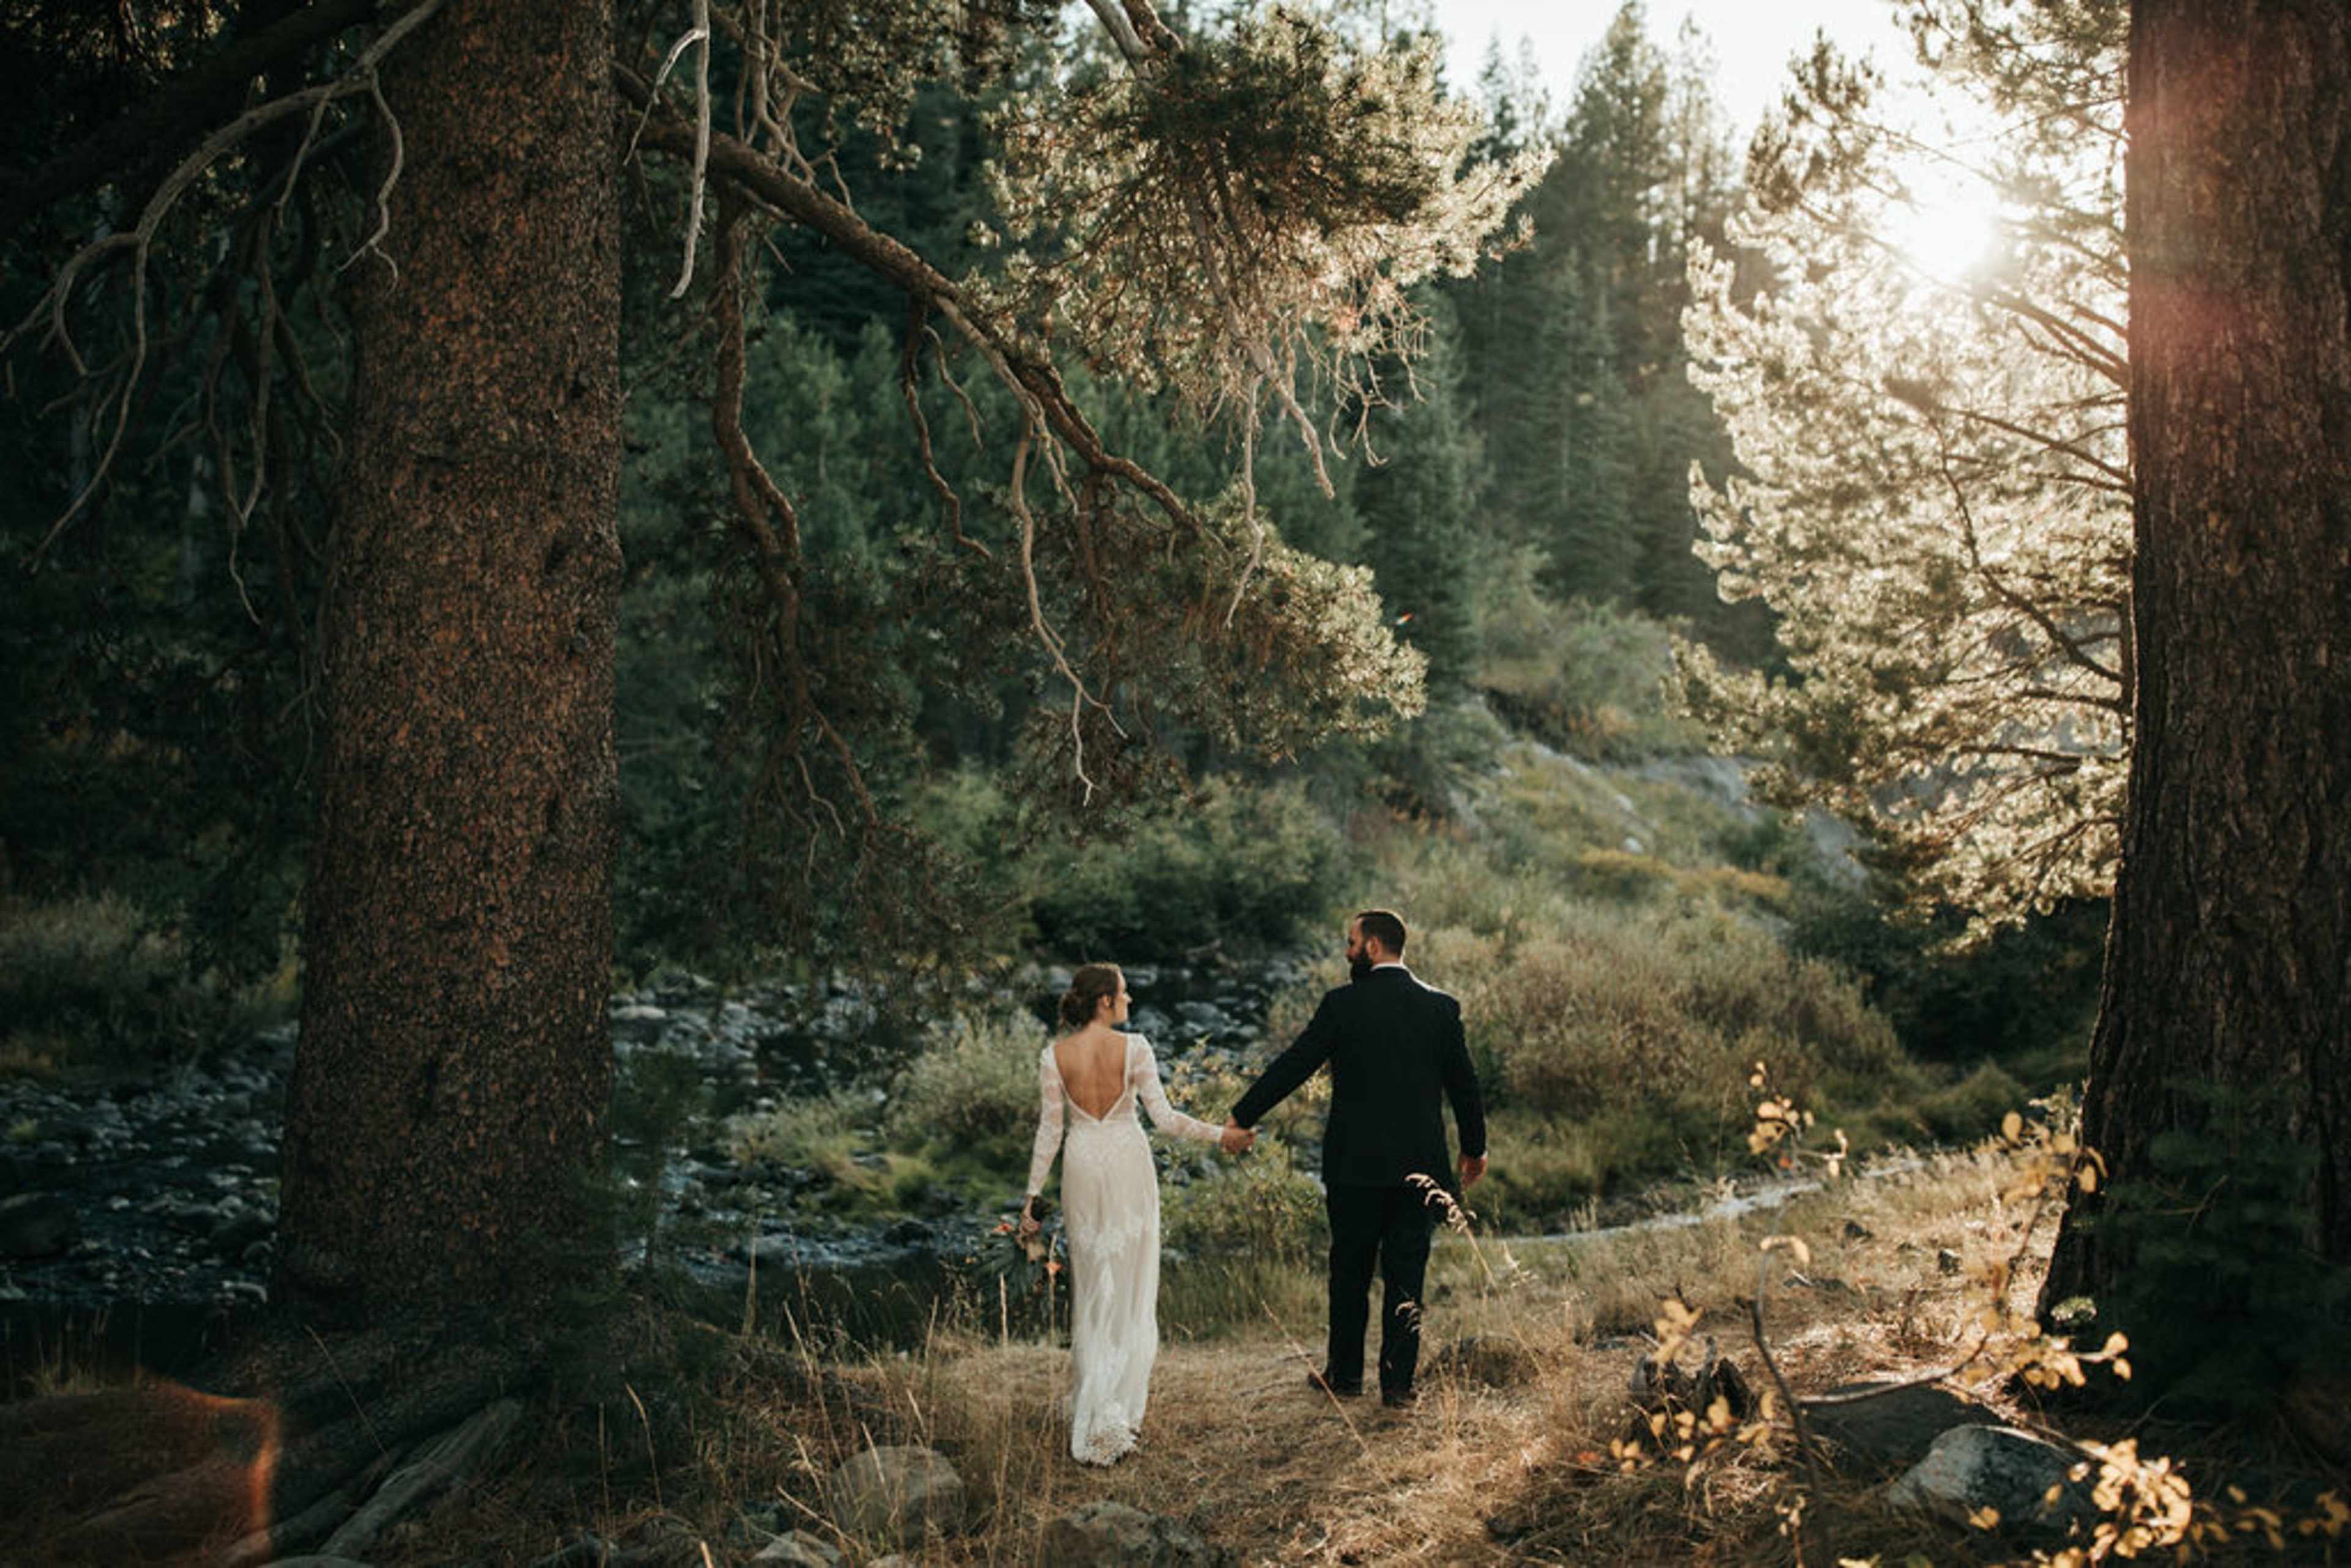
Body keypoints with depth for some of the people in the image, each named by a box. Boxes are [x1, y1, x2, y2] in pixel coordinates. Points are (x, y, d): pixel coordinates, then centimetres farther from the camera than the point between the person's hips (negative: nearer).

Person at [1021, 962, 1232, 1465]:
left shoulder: (1054, 1056, -5)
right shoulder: (1133, 1048, -12)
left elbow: (1049, 1130, -3)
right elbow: (1164, 1117, -13)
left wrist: (1033, 1195, 4)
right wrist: (1221, 1135, -3)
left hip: (1082, 1170, 3)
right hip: (1128, 1167, -2)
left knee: (1091, 1283, 17)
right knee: (1128, 1284, 6)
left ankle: (1090, 1394, 25)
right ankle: (1114, 1409, 6)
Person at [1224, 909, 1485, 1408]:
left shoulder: (1343, 1004, -8)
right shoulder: (1441, 1007, 1)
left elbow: (1293, 1065, -6)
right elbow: (1463, 1082, 7)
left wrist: (1242, 1119, 3)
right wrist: (1474, 1147, 21)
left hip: (1356, 1162, -2)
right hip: (1419, 1163, 2)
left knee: (1350, 1270, 11)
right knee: (1406, 1274, 8)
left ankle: (1344, 1373, 21)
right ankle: (1398, 1381, 10)